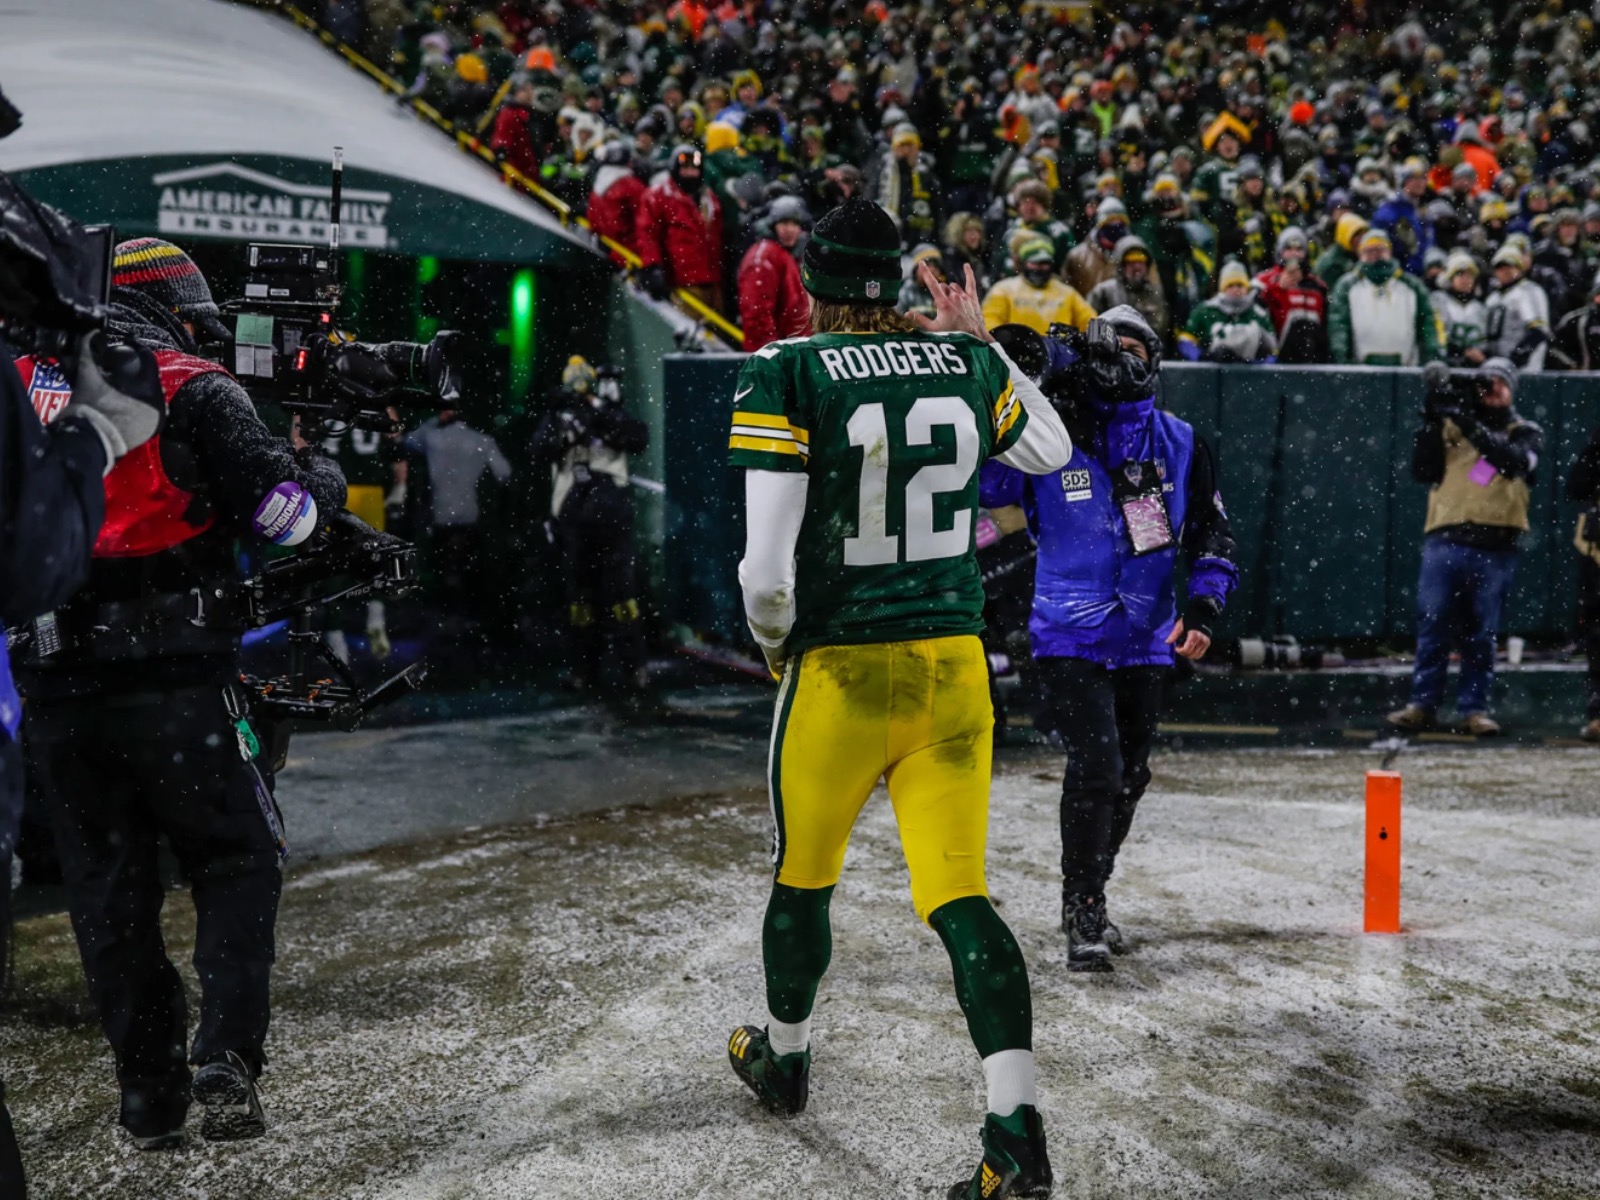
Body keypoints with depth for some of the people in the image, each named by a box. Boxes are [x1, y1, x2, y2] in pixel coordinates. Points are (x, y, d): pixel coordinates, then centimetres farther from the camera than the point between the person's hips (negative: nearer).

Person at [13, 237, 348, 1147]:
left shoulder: (27, 385, 13)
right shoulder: (194, 389, -1)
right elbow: (281, 514, -6)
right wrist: (324, 477, 12)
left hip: (55, 684, 4)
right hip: (175, 675, -4)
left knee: (109, 891, 13)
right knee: (238, 864, 9)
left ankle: (150, 1099, 18)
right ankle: (226, 1057, -7)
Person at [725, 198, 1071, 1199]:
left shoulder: (787, 377, -11)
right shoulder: (968, 364, 2)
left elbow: (769, 566, -16)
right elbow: (1052, 452, 23)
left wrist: (775, 642, 4)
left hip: (841, 670, -3)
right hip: (955, 669, 3)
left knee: (804, 875, 19)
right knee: (959, 897, 3)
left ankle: (784, 1058, 41)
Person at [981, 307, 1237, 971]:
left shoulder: (1180, 444, 3)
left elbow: (1213, 535, 10)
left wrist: (1202, 608, -3)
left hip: (1146, 641, 5)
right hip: (1071, 636, -4)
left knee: (1129, 777, 15)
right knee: (1095, 767, -16)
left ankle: (1085, 900, 35)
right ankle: (1084, 919, -2)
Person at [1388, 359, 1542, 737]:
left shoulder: (1526, 433, 10)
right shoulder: (1450, 425, 13)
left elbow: (1513, 459, -12)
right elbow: (1422, 471, 3)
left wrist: (1469, 423, -22)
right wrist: (1432, 421, -8)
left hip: (1495, 550, 0)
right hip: (1445, 542, 1)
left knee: (1481, 634, 4)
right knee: (1433, 625, -2)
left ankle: (1474, 708, 11)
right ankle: (1423, 705, 4)